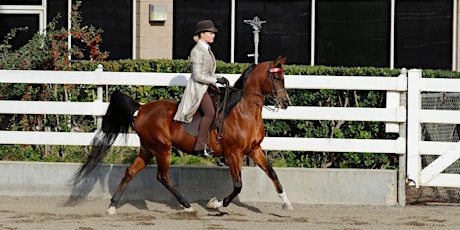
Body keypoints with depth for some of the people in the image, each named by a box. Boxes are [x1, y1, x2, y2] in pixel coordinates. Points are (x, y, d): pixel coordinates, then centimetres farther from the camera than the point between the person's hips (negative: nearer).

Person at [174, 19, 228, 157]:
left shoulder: (207, 49, 16)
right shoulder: (197, 51, -13)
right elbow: (198, 76, -18)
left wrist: (219, 78, 8)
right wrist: (216, 80, -16)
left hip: (208, 87, 10)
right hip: (198, 88, -10)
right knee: (210, 112, -26)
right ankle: (199, 148, -26)